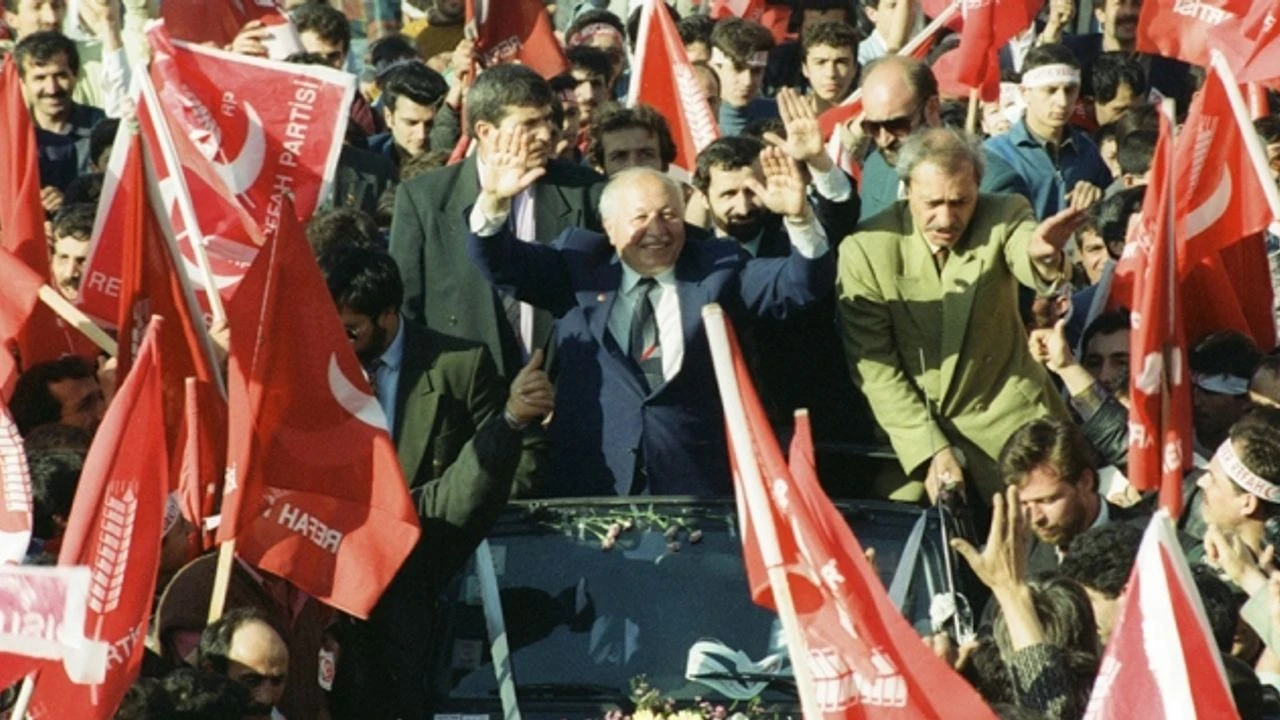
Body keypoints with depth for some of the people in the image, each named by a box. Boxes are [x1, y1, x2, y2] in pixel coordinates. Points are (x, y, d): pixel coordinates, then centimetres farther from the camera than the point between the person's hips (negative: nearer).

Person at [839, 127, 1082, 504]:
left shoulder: (1003, 218, -9)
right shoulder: (864, 249, -12)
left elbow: (1023, 250, -32)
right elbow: (873, 365, -9)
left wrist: (1042, 255, -58)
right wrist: (931, 450, -14)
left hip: (1005, 420, 0)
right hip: (912, 425, 0)